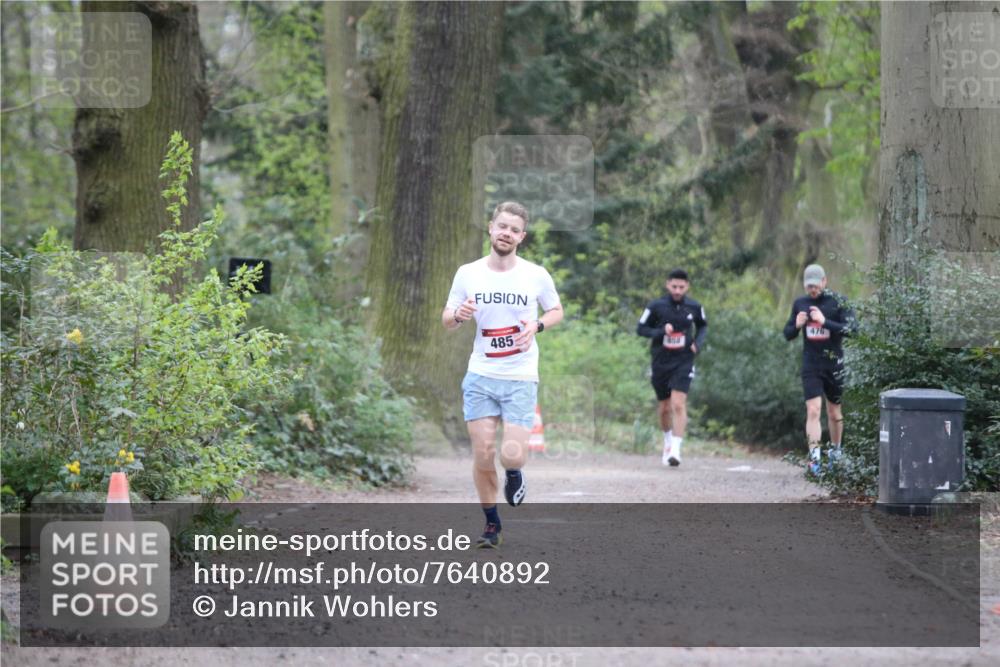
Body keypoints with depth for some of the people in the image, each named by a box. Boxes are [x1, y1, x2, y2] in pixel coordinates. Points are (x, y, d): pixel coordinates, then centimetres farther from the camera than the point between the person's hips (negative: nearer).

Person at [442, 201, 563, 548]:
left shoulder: (536, 275, -3)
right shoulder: (467, 273, 0)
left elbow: (557, 311, 12)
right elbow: (446, 320, 8)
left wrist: (537, 325, -10)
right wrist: (458, 315, -16)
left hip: (521, 379, -1)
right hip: (479, 377, 1)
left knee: (512, 456, -13)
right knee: (483, 454, -2)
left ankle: (514, 473, 25)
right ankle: (492, 524, 16)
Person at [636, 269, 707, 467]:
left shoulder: (694, 307, -1)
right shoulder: (656, 307, -6)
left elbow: (703, 326, 17)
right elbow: (641, 328, 0)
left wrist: (699, 343, -3)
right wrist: (660, 332, -18)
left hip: (683, 362, -1)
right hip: (661, 362, 1)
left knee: (678, 404, -17)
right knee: (664, 407, 12)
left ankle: (675, 450, -19)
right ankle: (668, 439, 40)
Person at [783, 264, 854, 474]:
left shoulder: (838, 302, -6)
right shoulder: (800, 303, 6)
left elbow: (849, 329, -16)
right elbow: (788, 334, 13)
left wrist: (824, 322, -27)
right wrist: (797, 325, -9)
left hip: (833, 364, -1)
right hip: (810, 365, 1)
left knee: (834, 412, 12)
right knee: (813, 411, -11)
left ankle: (836, 452, 30)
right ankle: (814, 458, -19)